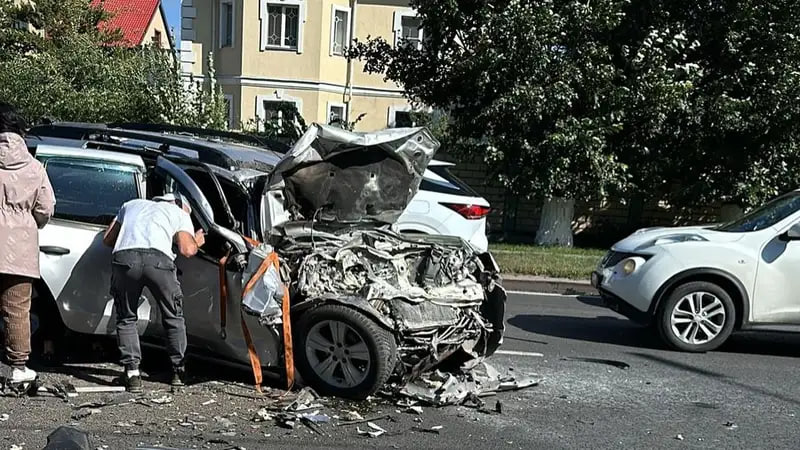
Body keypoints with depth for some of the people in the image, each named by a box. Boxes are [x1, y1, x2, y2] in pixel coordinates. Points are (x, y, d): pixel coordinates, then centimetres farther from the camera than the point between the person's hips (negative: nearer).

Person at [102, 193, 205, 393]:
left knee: (126, 319, 19)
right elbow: (187, 249, 12)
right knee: (174, 318, 18)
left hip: (124, 258, 2)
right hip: (158, 258, -2)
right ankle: (179, 372, 24)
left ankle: (132, 374, 11)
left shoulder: (132, 204, 38)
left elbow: (108, 239, 35)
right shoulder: (180, 213, 28)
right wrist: (196, 242, 34)